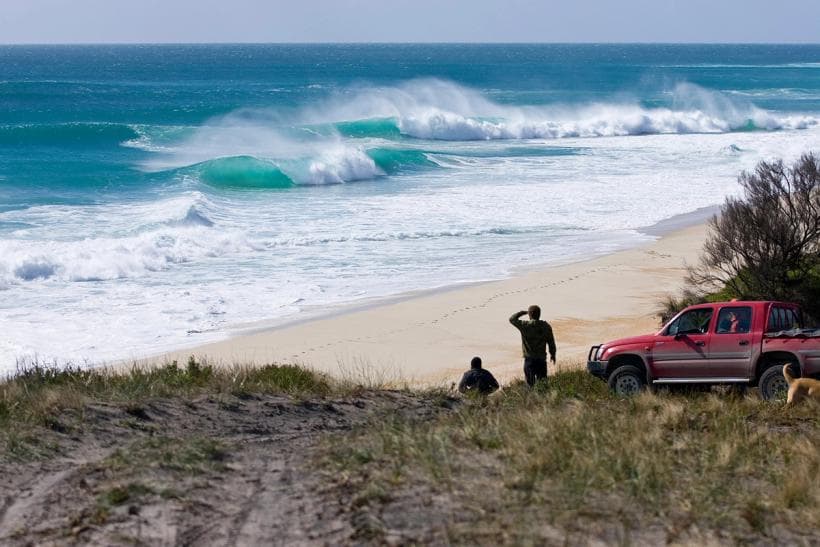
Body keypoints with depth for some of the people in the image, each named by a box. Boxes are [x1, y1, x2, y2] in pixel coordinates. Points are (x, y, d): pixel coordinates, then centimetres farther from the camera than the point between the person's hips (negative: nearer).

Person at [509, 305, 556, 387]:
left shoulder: (525, 326, -13)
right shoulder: (546, 326, -2)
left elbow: (512, 319, 0)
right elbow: (551, 342, 5)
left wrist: (523, 312, 8)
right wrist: (552, 354, 18)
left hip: (529, 359, -3)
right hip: (542, 359, 3)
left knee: (531, 383, 1)